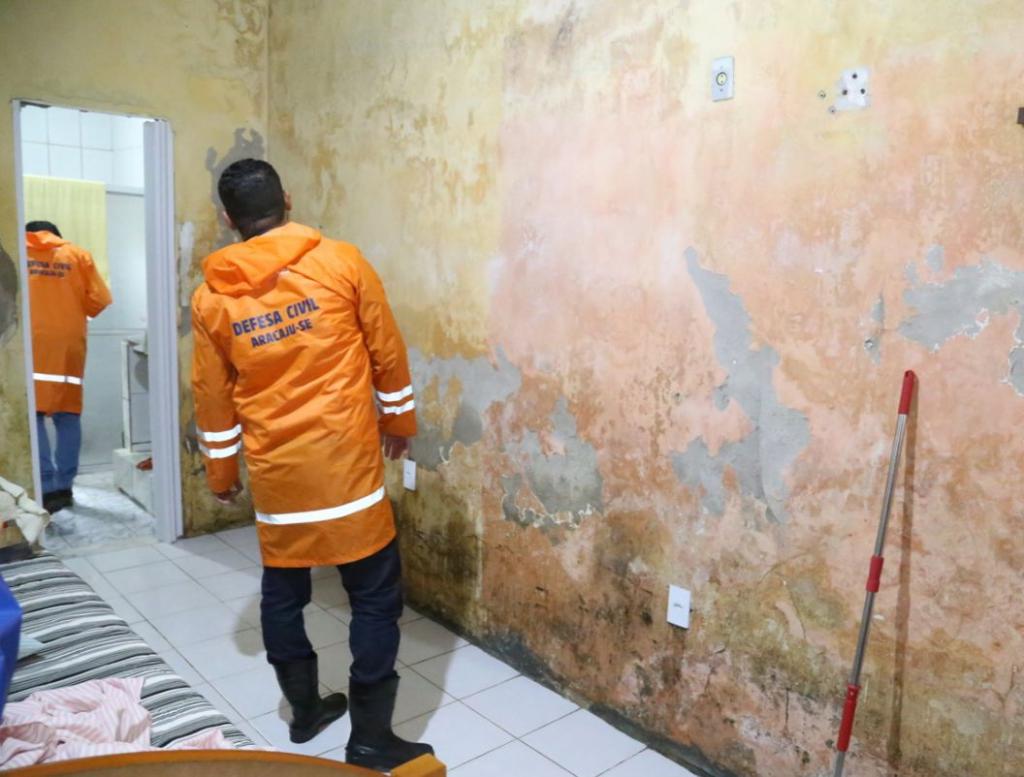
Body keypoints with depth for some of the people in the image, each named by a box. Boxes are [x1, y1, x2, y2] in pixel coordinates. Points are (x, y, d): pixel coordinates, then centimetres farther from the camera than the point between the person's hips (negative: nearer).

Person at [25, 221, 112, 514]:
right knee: (67, 415, 8)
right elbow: (100, 300, 4)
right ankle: (64, 485, 11)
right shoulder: (77, 255, 11)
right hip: (69, 343, 2)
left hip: (31, 343, -2)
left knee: (32, 414, -4)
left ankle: (49, 488, -14)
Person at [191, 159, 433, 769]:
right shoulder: (343, 263, -6)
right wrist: (400, 422, 15)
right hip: (346, 463, -3)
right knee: (376, 597, 6)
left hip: (274, 470, 4)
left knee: (282, 593, 20)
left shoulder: (213, 297, 2)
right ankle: (371, 738, 14)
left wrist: (221, 473, 22)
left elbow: (214, 399, 9)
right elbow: (388, 355, 0)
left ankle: (305, 710, 35)